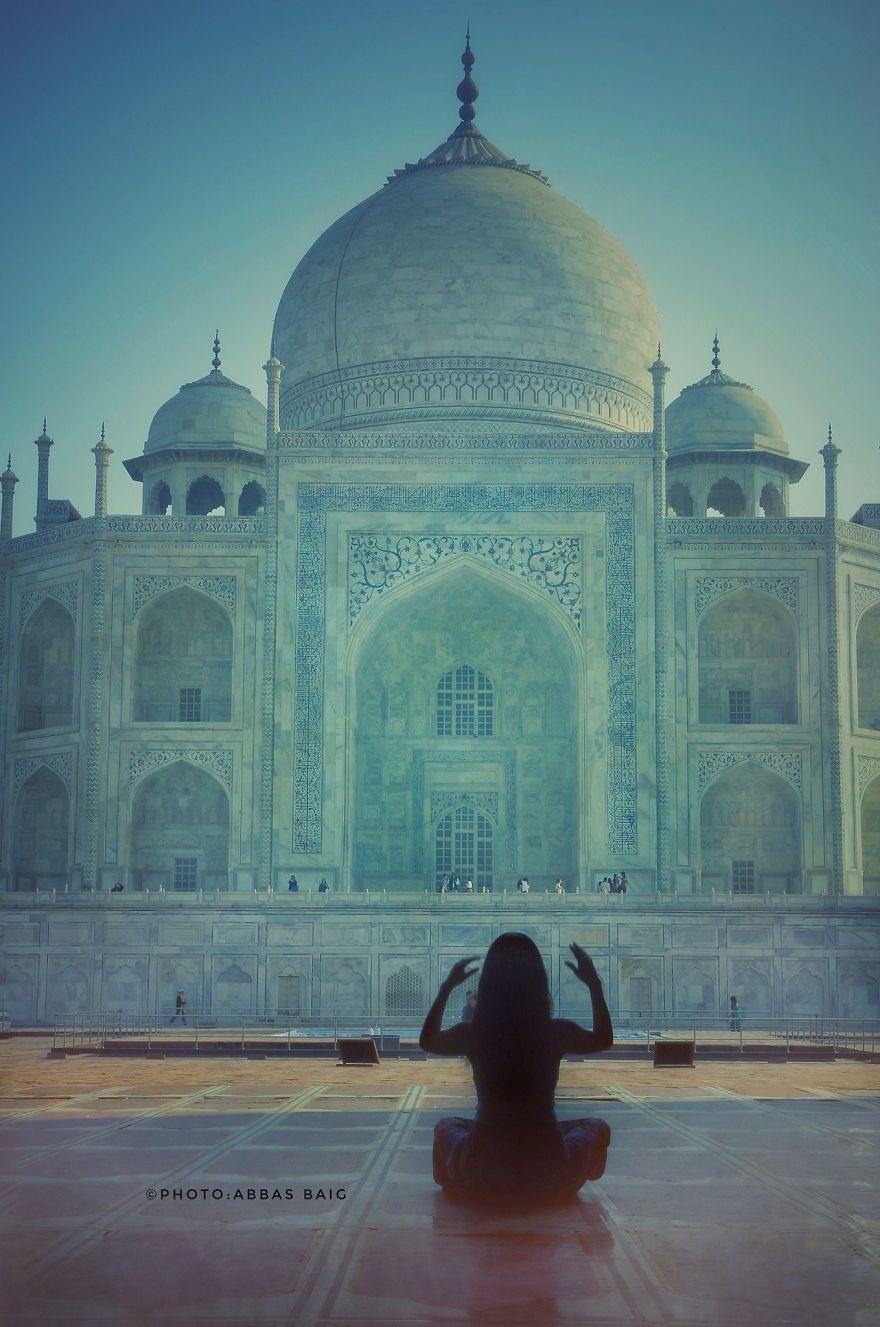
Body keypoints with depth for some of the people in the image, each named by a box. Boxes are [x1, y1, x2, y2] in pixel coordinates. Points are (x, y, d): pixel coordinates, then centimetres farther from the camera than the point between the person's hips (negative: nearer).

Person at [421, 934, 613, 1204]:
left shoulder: (471, 1034, -10)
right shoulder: (557, 1032, -11)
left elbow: (427, 1041, 15)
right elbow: (604, 1040, 14)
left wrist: (447, 987, 19)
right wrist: (594, 984, 18)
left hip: (482, 1174, 1)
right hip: (548, 1175, 0)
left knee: (446, 1126, 33)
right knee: (597, 1128, 29)